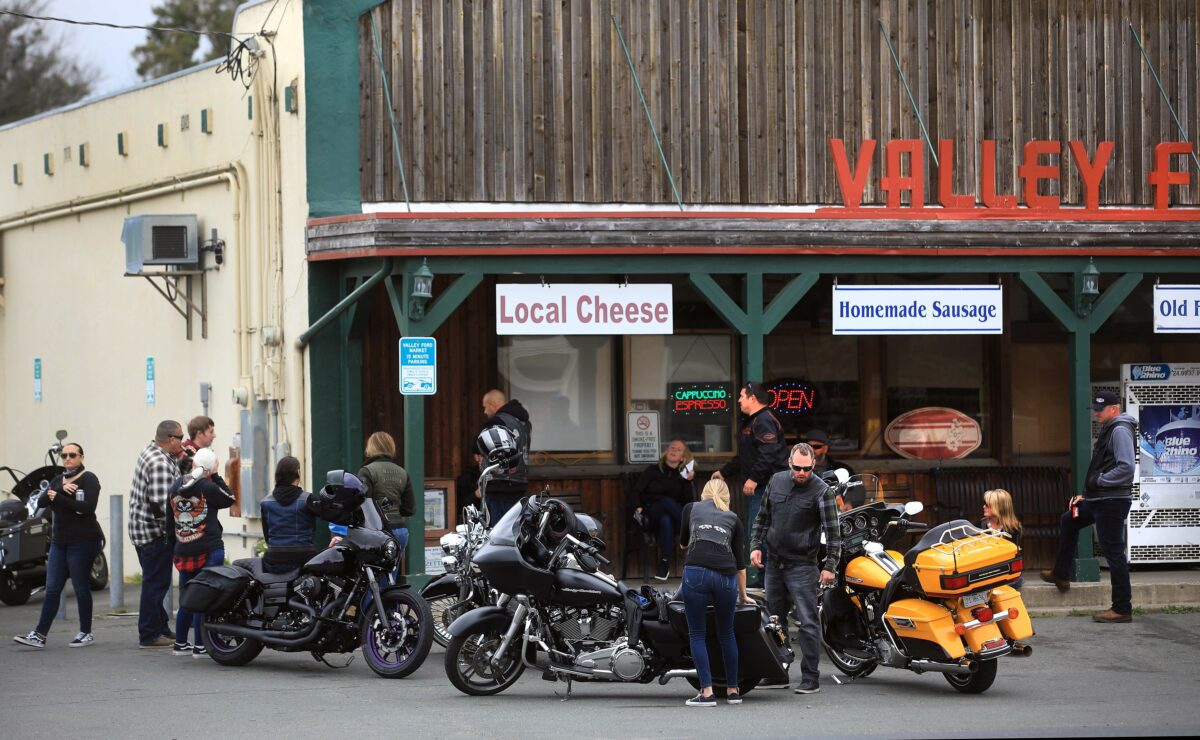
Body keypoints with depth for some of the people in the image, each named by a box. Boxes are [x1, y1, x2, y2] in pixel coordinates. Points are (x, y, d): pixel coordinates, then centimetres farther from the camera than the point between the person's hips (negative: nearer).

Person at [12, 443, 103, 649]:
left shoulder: (88, 479, -6)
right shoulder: (58, 480, 15)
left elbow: (88, 507, -21)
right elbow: (42, 501, 0)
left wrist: (58, 499, -18)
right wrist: (62, 489, -17)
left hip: (83, 541, -7)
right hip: (59, 541, 7)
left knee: (81, 588, 0)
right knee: (52, 589, 2)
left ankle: (86, 633, 12)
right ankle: (39, 635, -2)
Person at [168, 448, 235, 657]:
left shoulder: (175, 487, 8)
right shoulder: (206, 487, -12)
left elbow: (169, 520, 14)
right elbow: (228, 499, 1)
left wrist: (174, 542, 24)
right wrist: (215, 477, 3)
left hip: (183, 551, 6)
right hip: (208, 549, -6)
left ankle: (180, 644, 22)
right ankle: (200, 646, -4)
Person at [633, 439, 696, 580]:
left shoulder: (683, 475, 12)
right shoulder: (653, 471, 12)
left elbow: (688, 503, 1)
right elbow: (637, 491, 7)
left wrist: (688, 482, -10)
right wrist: (638, 507, -11)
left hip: (671, 516, 0)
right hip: (650, 515, 0)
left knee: (666, 520, -38)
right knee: (667, 502, -34)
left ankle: (664, 564, -39)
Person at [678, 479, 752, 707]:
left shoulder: (691, 508, 19)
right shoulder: (733, 519, 21)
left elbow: (682, 543, 31)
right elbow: (740, 561, 19)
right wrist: (743, 595, 29)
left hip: (696, 572, -2)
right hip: (726, 576, 2)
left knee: (697, 635, 4)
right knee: (726, 634, 17)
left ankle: (707, 692, -5)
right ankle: (733, 690, 22)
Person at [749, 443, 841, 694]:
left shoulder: (821, 491, -8)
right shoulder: (776, 481, 8)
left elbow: (833, 532, -9)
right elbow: (763, 517, 19)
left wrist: (830, 566, -15)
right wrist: (756, 545, 8)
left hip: (802, 566, -6)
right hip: (774, 563, 6)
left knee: (807, 622, -8)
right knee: (774, 620, 11)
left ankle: (810, 678, -7)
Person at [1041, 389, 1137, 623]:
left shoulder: (1120, 431, -14)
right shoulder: (1108, 430, 18)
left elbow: (1126, 467, -25)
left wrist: (1099, 481, -16)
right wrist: (1086, 494, 17)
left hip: (1113, 501, -11)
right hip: (1100, 499, 11)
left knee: (1113, 552, -9)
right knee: (1068, 520, 29)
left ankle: (1122, 608, -7)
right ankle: (1061, 575, 40)